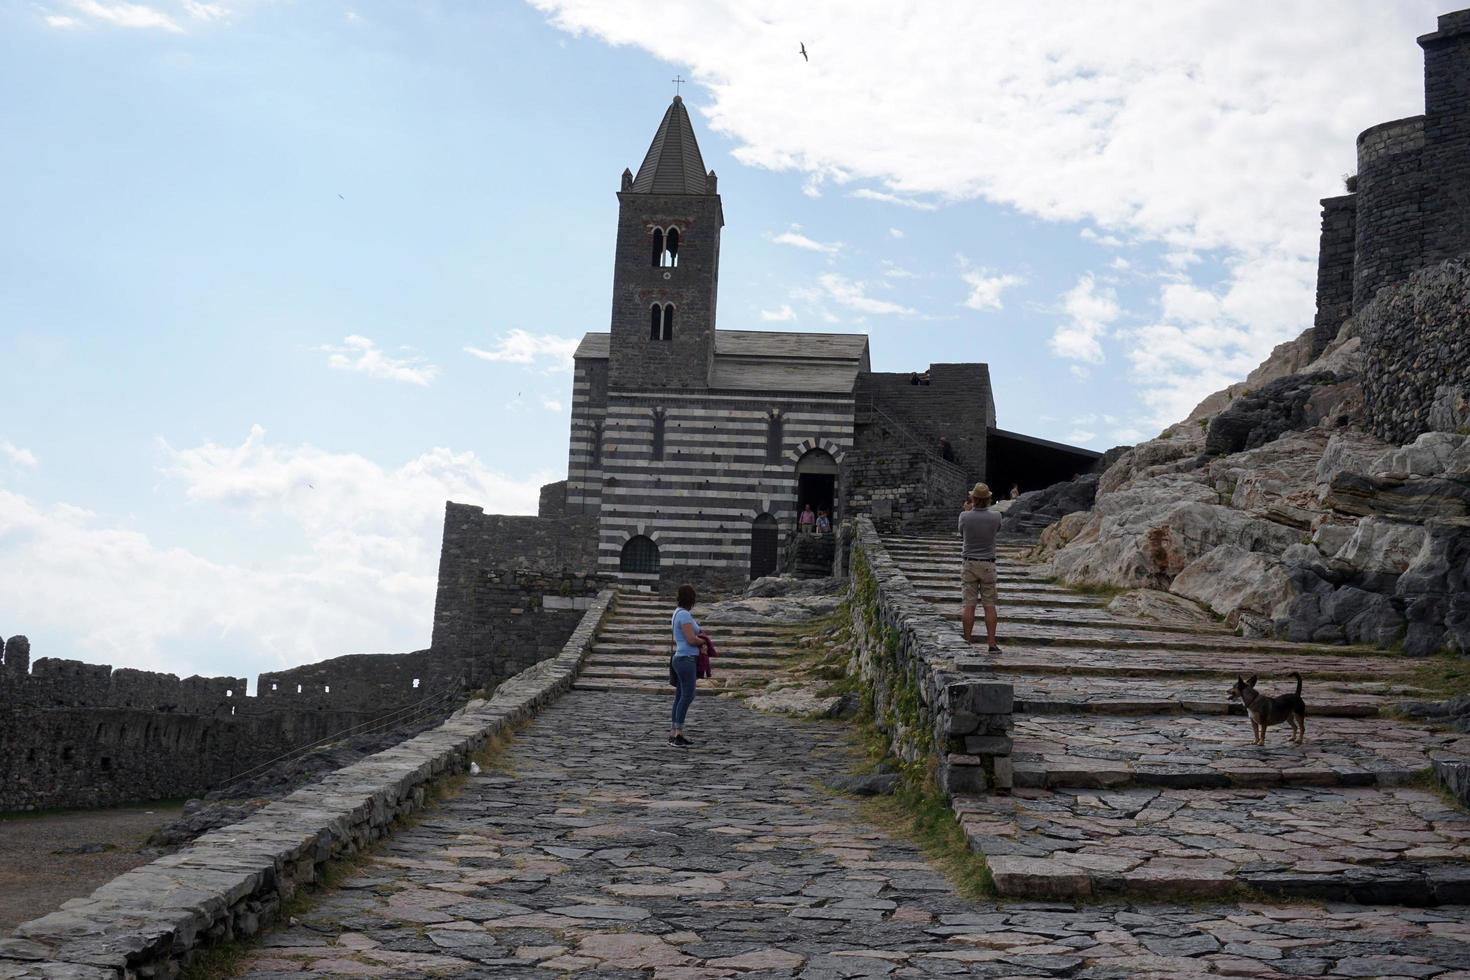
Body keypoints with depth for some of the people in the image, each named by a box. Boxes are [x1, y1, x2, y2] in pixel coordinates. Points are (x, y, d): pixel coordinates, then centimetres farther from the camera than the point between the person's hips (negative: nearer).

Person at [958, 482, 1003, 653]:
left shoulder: (964, 517, -10)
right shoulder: (995, 517, -8)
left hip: (969, 564, 0)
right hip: (988, 565, 0)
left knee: (969, 605, 2)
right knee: (990, 606, 4)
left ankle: (968, 642, 3)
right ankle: (991, 643, 2)